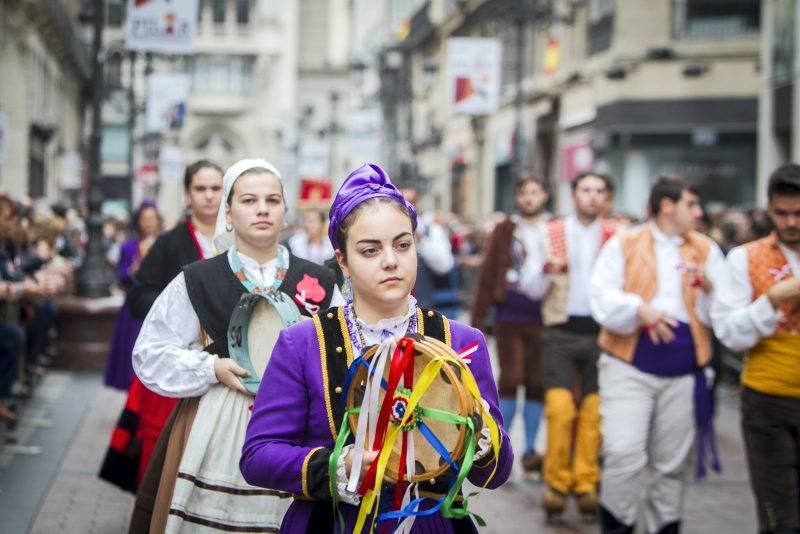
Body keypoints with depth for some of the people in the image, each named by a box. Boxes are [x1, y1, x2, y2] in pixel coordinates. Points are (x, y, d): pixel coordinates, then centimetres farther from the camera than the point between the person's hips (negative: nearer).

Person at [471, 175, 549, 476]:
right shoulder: (504, 231, 4)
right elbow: (487, 276, 2)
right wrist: (477, 319, -2)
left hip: (543, 319, 1)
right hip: (510, 317, -1)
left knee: (537, 385, 6)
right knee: (509, 380, -3)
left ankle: (529, 451, 16)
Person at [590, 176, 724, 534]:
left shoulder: (706, 250, 13)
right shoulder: (623, 245, 5)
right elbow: (601, 298, -4)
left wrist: (708, 287, -13)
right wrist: (640, 309, -20)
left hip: (683, 371, 3)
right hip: (630, 366, -3)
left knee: (672, 463, 7)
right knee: (624, 453, -14)